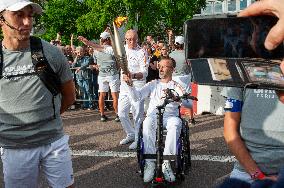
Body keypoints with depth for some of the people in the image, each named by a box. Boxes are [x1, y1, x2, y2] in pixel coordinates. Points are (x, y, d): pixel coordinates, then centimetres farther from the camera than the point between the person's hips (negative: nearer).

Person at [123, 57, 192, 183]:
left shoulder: (176, 86, 14)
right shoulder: (153, 84, 22)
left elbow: (189, 103, -4)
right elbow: (137, 97, 8)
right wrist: (130, 84, -11)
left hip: (170, 116, -1)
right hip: (153, 115, 1)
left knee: (176, 123, -37)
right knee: (147, 123, -35)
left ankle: (166, 163, -36)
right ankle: (150, 163, -33)